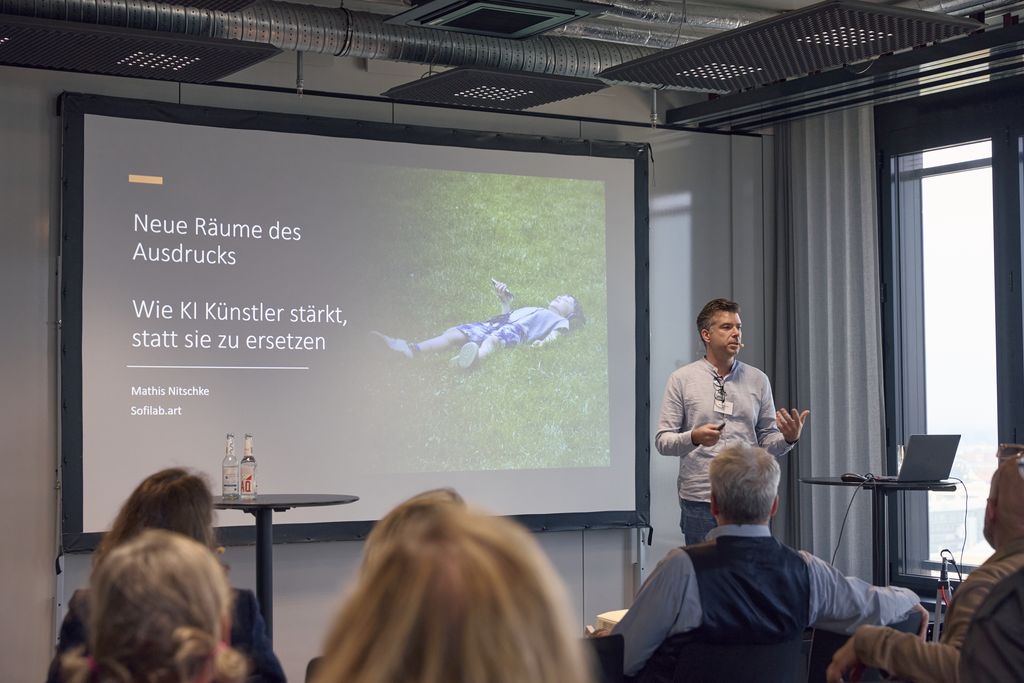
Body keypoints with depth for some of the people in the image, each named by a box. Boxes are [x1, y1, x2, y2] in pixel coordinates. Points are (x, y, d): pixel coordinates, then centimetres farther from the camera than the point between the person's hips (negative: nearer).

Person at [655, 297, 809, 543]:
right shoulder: (682, 379, 2)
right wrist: (695, 437, -21)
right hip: (699, 501, -2)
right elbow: (663, 441, -1)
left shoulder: (757, 380, 10)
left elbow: (768, 441, 10)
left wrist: (788, 438, -12)